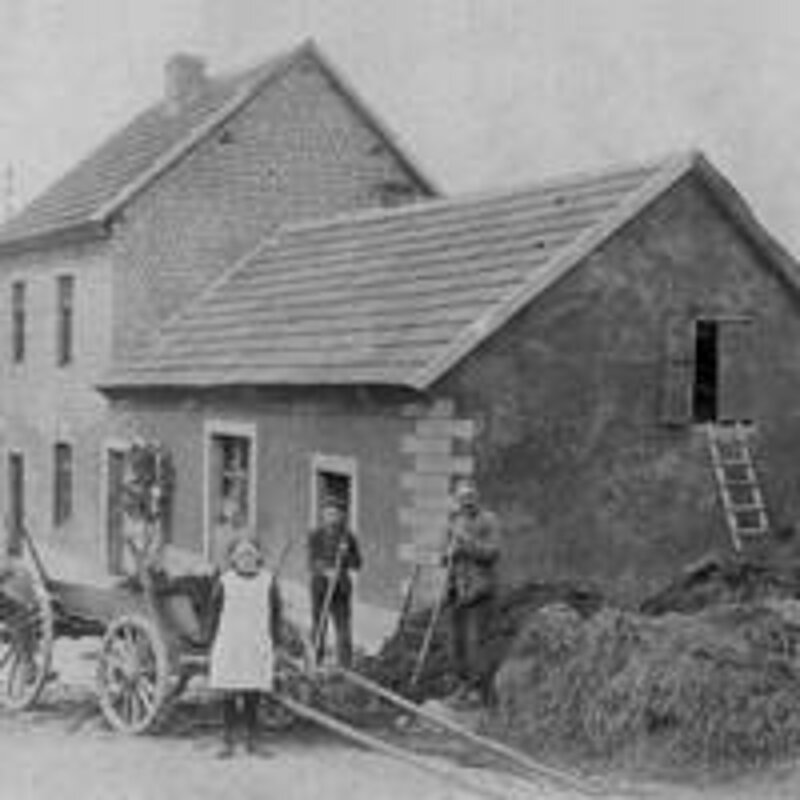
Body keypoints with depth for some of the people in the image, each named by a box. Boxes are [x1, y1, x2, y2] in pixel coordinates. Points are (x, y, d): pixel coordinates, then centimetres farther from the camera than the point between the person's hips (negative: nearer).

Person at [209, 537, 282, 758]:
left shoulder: (268, 580, 0)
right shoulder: (225, 581, 0)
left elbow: (276, 613, 7)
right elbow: (216, 612, 7)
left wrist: (274, 645, 4)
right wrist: (213, 645, 5)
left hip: (258, 647, 0)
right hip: (228, 646, 0)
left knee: (252, 696, 2)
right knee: (229, 697, 0)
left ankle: (251, 739, 14)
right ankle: (228, 742, 6)